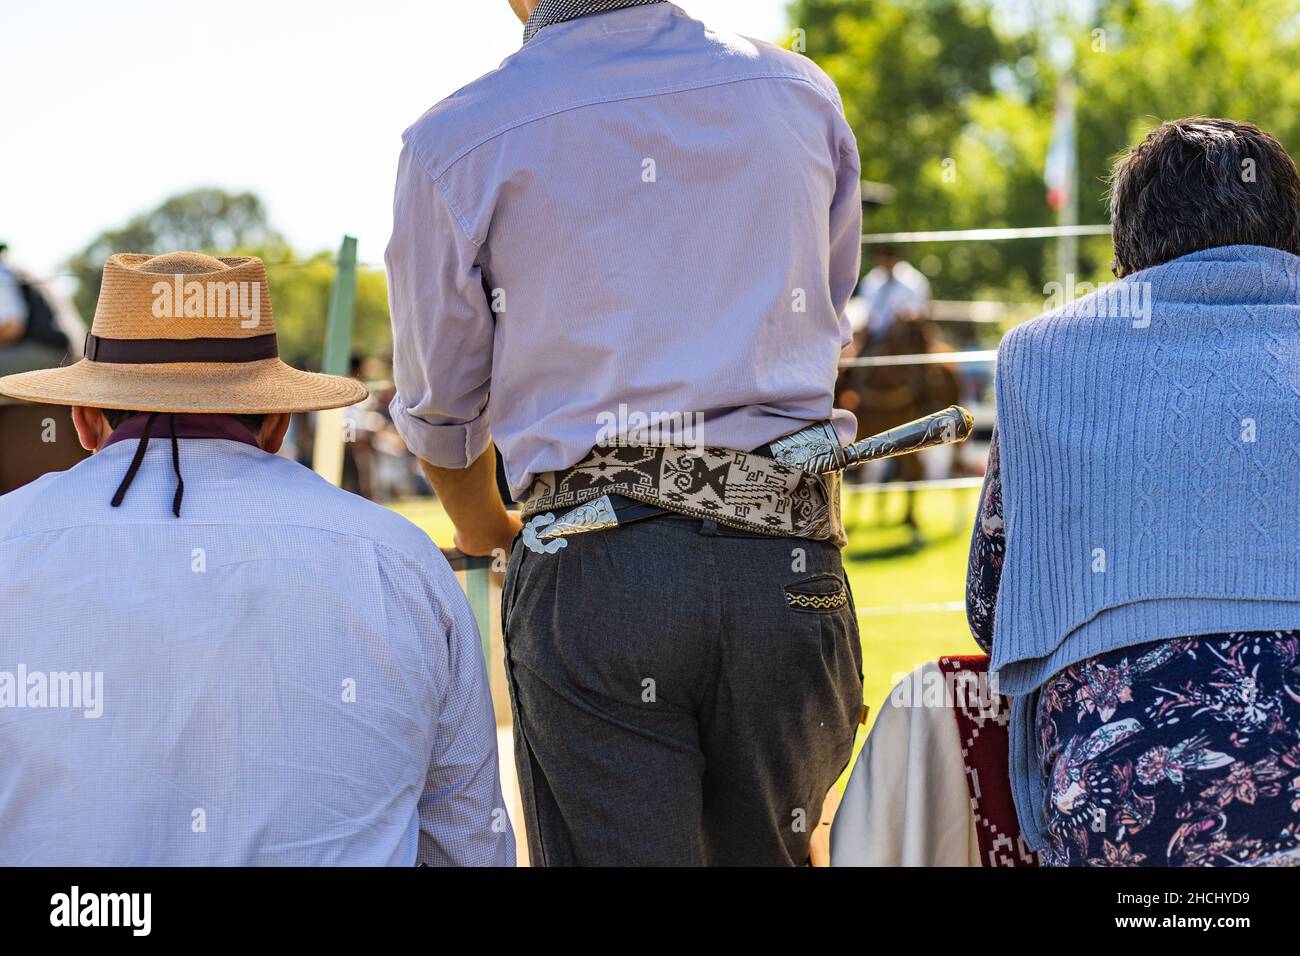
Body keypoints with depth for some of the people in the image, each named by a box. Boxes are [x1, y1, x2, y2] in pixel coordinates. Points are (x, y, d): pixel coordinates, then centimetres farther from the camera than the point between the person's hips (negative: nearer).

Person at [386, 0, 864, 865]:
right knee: (774, 855, 13)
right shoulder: (801, 94, 11)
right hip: (790, 558, 3)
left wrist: (485, 532, 34)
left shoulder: (456, 142, 1)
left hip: (590, 573, -3)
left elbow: (441, 408, 13)